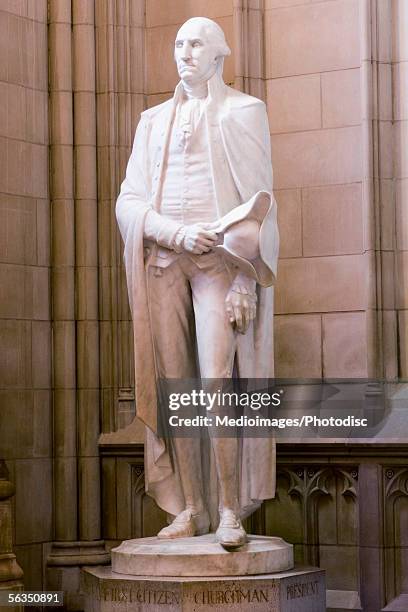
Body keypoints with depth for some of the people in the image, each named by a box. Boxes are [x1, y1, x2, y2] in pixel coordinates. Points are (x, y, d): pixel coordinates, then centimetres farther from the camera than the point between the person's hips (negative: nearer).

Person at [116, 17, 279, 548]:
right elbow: (129, 201, 8)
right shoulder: (154, 121, 17)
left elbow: (258, 199, -2)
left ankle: (230, 510, -14)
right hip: (164, 261, 4)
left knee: (218, 382, -18)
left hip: (221, 260, -4)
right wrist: (179, 233, -12)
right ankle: (190, 508, 5)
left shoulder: (243, 111, 5)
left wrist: (245, 280, -12)